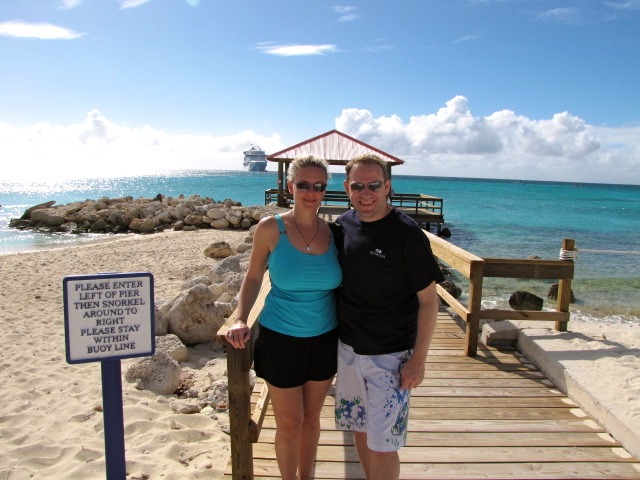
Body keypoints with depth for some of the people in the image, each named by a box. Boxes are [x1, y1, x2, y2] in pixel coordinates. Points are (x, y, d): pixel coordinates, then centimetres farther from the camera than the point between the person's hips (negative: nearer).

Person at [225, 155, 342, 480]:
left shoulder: (333, 232, -3)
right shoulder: (270, 228, -10)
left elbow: (341, 285, 5)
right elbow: (253, 277, 0)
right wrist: (241, 319, -12)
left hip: (324, 339, 3)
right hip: (281, 340, -2)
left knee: (311, 418, 20)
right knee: (289, 424, 11)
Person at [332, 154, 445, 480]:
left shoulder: (407, 234, -16)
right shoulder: (342, 226, 0)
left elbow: (429, 300, -12)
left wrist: (418, 359, -12)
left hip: (390, 356, -5)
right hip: (348, 348, 5)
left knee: (382, 445, 3)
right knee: (360, 429, 20)